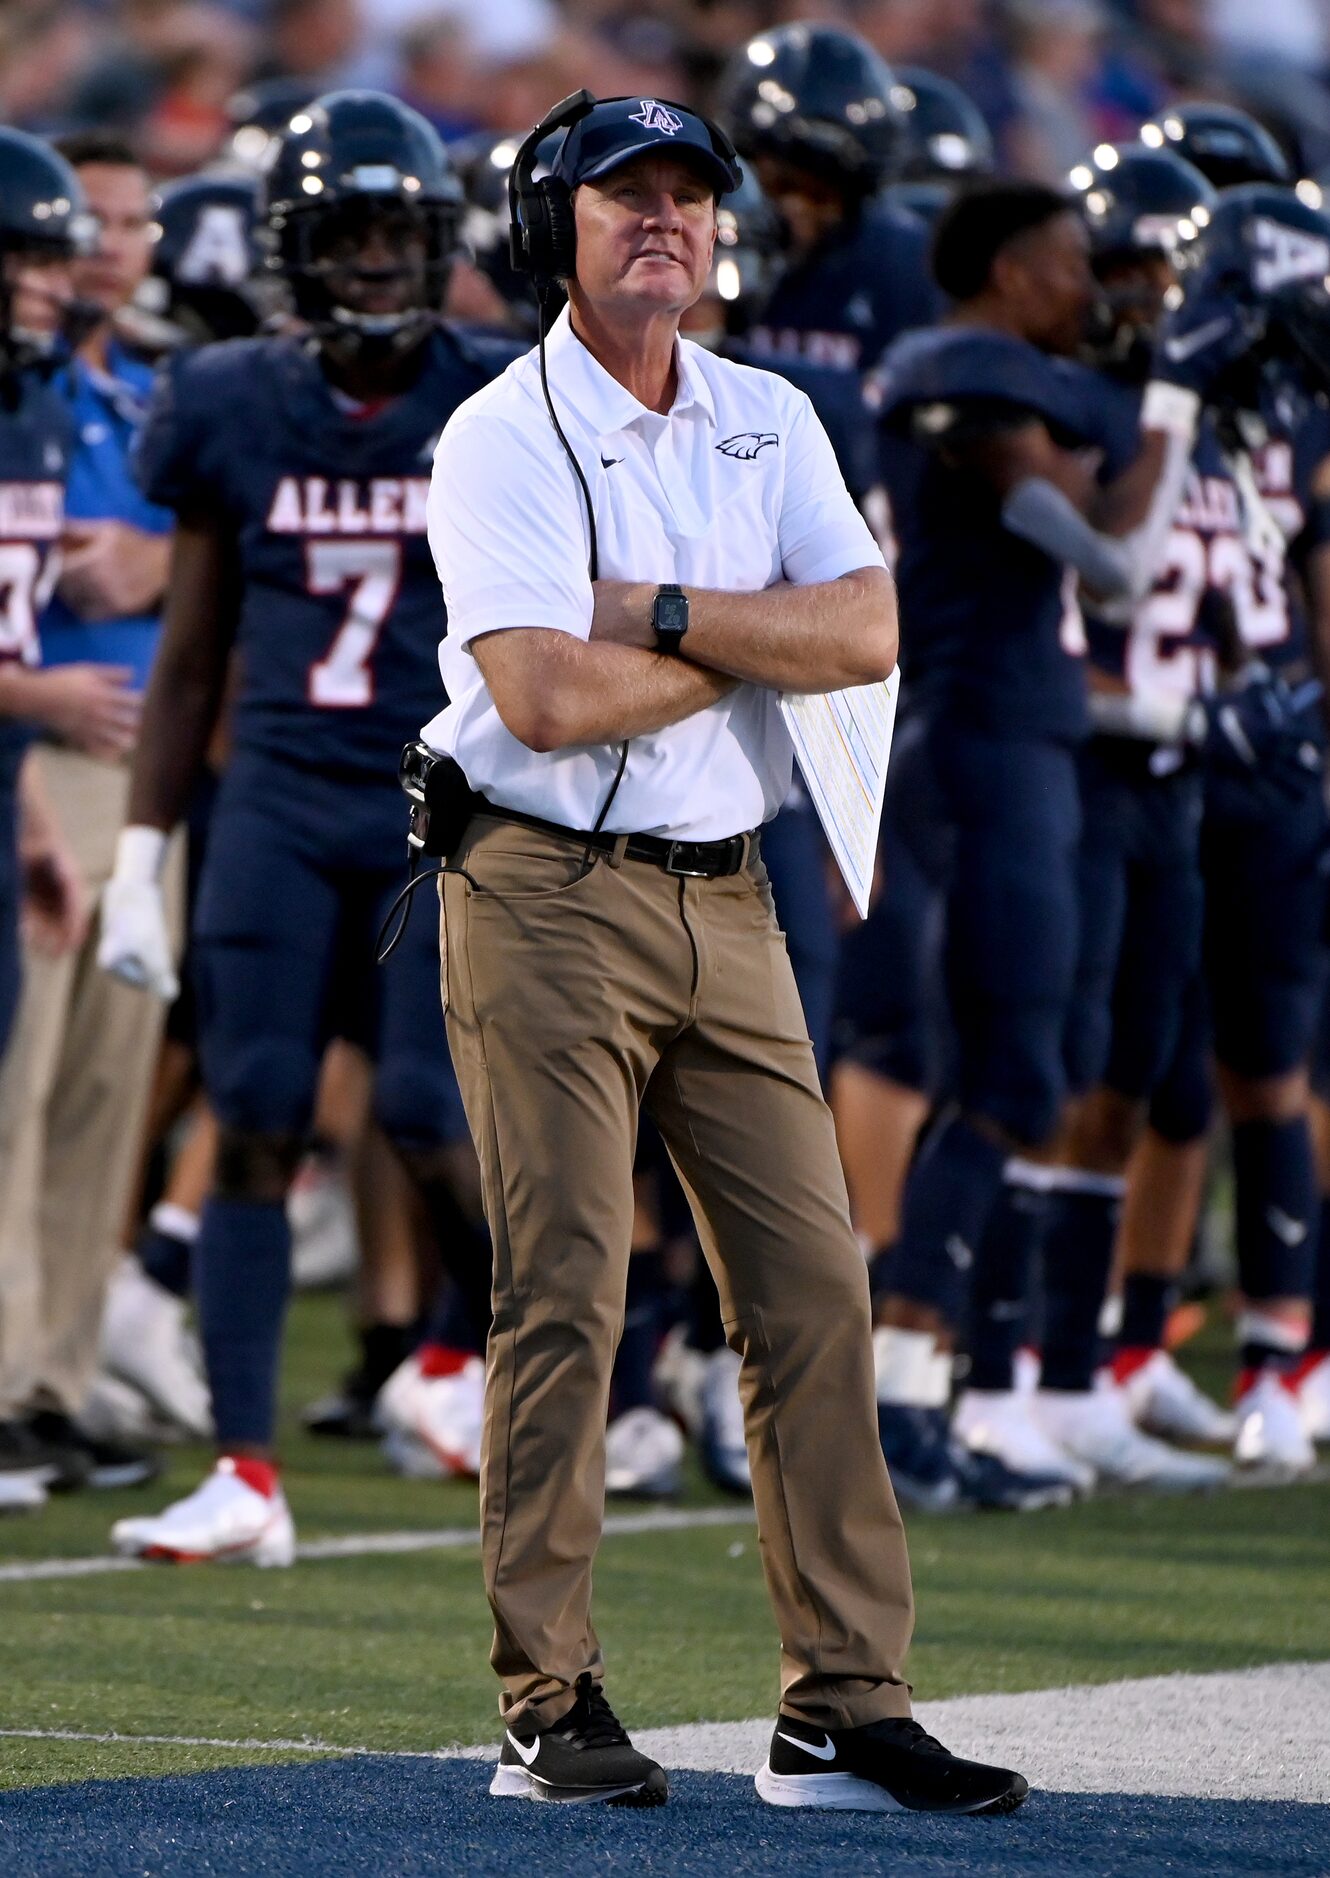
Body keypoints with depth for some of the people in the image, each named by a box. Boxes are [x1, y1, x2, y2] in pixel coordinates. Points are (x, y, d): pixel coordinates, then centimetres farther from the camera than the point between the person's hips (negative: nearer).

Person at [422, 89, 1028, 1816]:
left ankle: (844, 1713, 1)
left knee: (814, 1287, 0)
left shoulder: (770, 425, 12)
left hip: (728, 908, 6)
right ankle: (549, 1709, -3)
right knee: (563, 1293, -8)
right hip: (549, 902, -6)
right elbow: (544, 698, -19)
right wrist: (763, 640, -7)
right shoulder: (500, 441, -6)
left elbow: (866, 634, -2)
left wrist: (664, 613, -13)